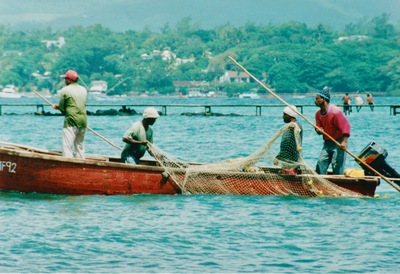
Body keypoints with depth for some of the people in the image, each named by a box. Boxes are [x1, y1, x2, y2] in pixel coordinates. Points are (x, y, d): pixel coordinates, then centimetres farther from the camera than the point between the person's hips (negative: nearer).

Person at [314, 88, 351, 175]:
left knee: (337, 166, -8)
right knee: (321, 163, 0)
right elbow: (318, 127, 12)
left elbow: (345, 126, -20)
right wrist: (318, 130, -15)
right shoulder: (318, 114, 6)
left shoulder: (335, 112, -18)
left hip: (338, 143, -7)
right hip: (327, 143, 7)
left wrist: (344, 142, -27)